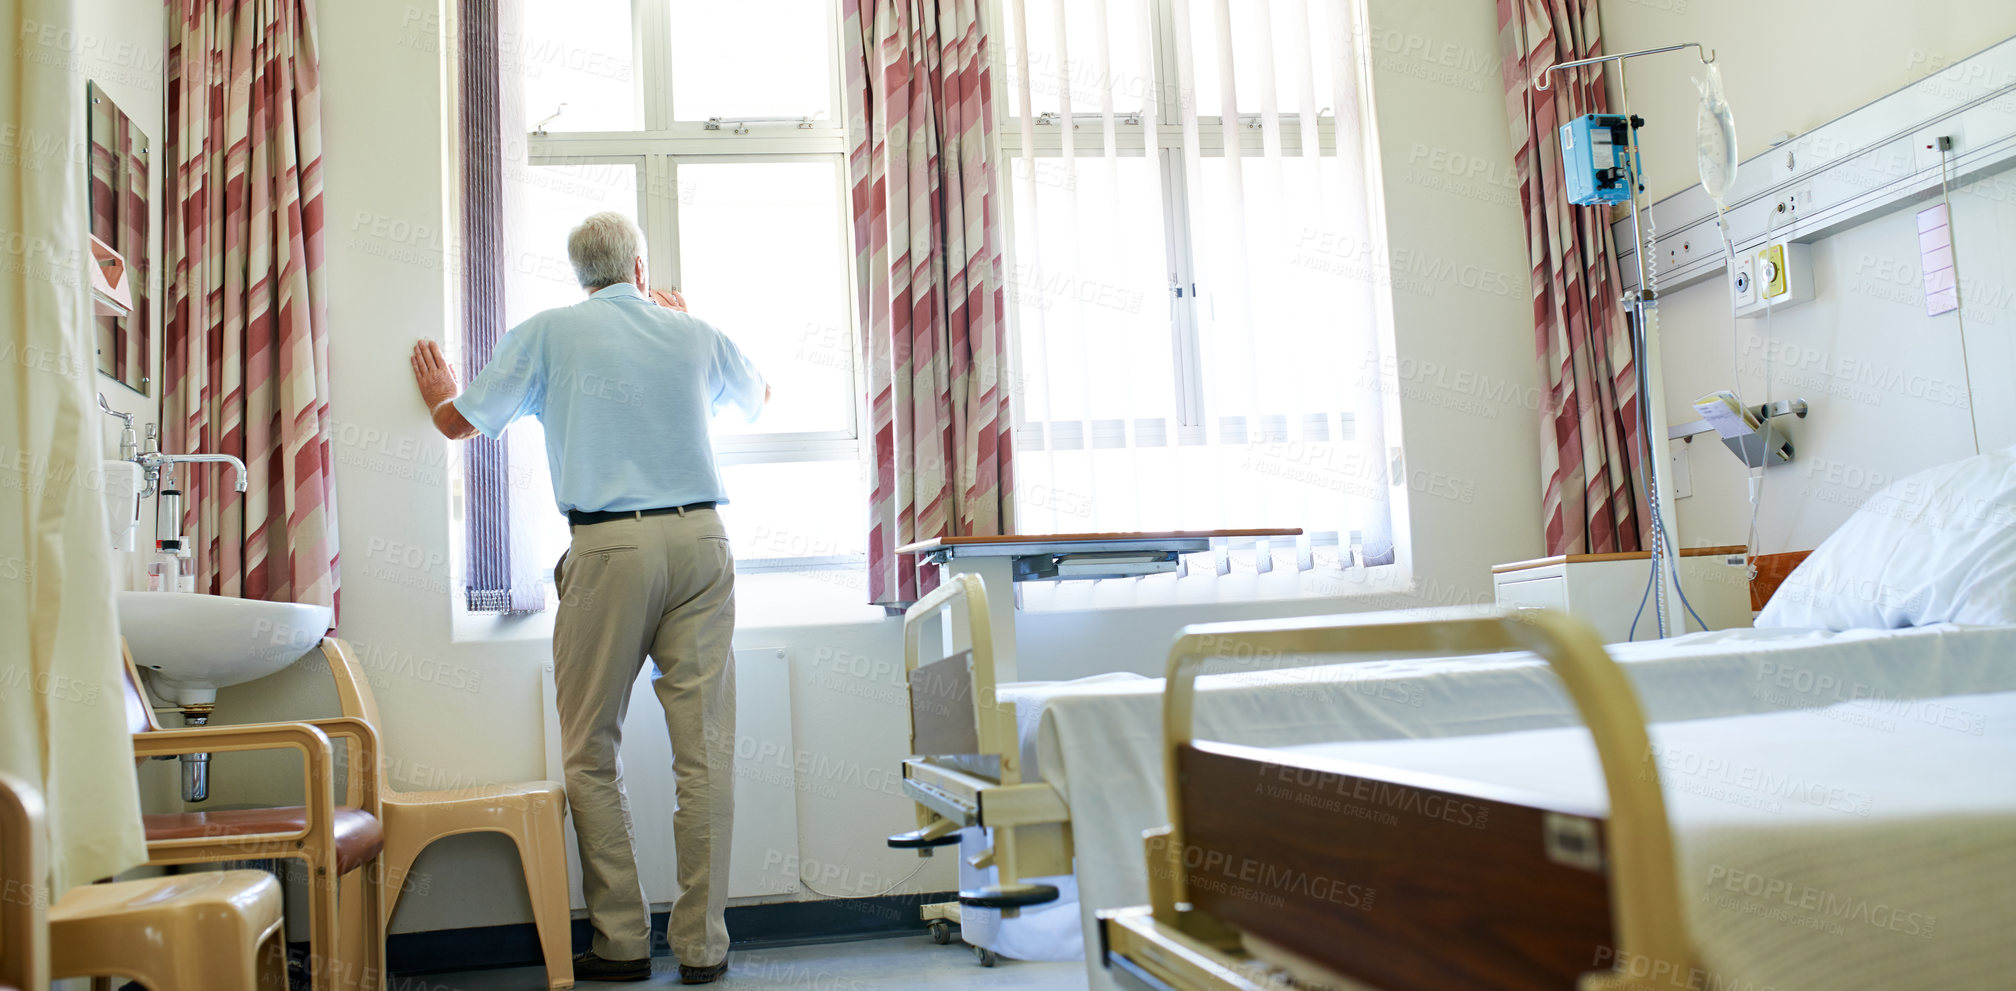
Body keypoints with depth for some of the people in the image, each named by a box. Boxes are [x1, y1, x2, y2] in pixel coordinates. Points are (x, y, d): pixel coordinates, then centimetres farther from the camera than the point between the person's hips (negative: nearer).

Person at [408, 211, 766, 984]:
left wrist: (439, 394, 41)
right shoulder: (696, 334, 14)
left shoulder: (547, 333, 7)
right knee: (704, 747, 3)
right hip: (700, 539, 3)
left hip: (609, 548, -2)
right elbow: (757, 397, 34)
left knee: (590, 752, 8)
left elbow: (463, 423, 16)